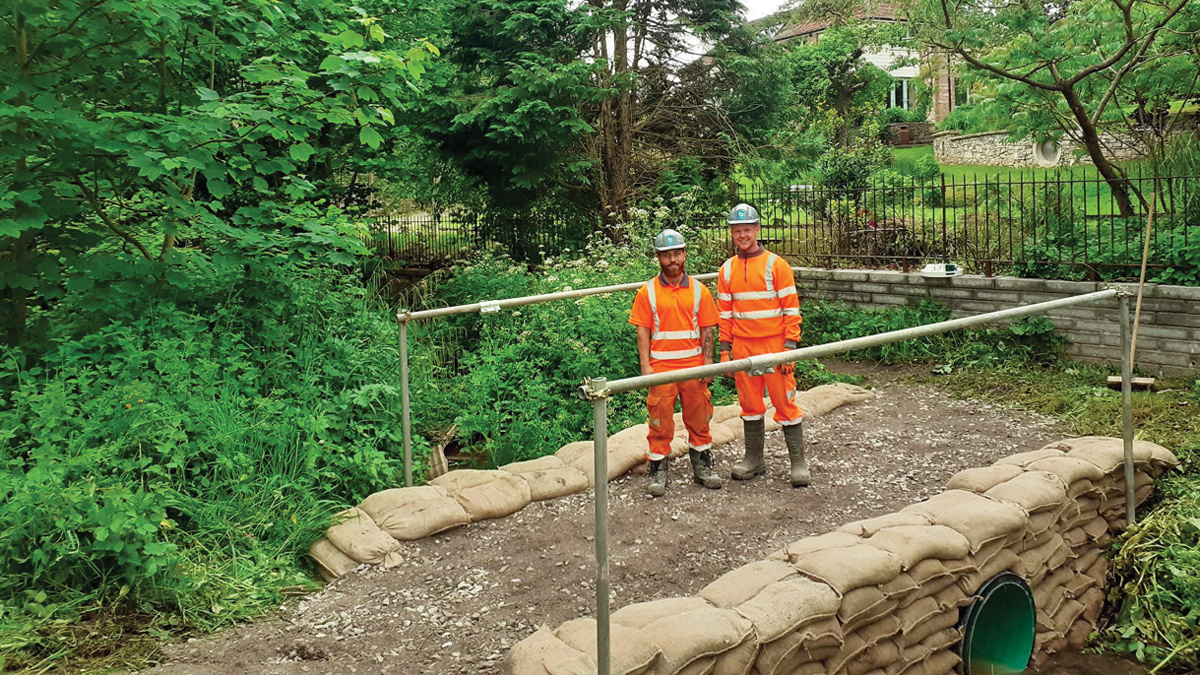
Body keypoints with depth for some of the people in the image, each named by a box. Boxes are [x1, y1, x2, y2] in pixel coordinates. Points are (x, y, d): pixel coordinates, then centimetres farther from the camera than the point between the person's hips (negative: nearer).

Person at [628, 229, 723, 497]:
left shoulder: (699, 290, 5)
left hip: (694, 365, 2)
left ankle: (702, 467, 26)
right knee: (660, 422, 2)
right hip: (661, 366, -1)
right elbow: (642, 331, 0)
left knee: (699, 419, 10)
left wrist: (708, 362, -2)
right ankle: (658, 473, 13)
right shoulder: (647, 293, 2)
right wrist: (645, 365, -8)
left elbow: (707, 330, 6)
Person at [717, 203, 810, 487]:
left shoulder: (776, 265, -5)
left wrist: (790, 347, -12)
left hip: (774, 344, -4)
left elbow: (791, 309, -6)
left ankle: (798, 462, 8)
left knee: (785, 402, -1)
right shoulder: (727, 270, 7)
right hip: (743, 347, 4)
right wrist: (725, 349, 6)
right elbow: (725, 313, 11)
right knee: (750, 404, 11)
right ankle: (754, 459, 23)